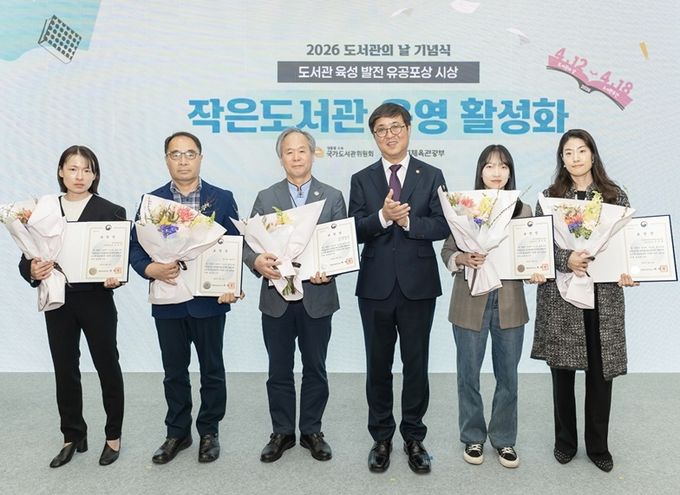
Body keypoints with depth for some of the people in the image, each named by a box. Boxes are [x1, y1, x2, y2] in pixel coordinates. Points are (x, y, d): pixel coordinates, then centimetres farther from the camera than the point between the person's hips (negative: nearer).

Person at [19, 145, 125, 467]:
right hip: (58, 302, 3)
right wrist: (33, 271, -20)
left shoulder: (111, 212, -3)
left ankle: (113, 436, 24)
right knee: (65, 371, 11)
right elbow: (26, 260, 2)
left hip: (97, 301, -2)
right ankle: (73, 436, 28)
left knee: (107, 367, 7)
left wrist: (115, 279, -24)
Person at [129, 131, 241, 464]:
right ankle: (177, 433, 29)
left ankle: (209, 431, 27)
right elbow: (136, 247, 2)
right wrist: (151, 269, -18)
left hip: (209, 299, -1)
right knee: (174, 371, 13)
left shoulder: (222, 198, 1)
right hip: (168, 301, 2)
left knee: (212, 369, 10)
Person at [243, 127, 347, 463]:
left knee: (315, 369, 11)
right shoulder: (266, 198, 5)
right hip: (277, 297, 1)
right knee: (279, 370, 10)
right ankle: (282, 432, 26)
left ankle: (311, 432, 27)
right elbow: (248, 243, 0)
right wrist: (257, 261, -22)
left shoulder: (333, 197, 3)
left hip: (317, 297, 0)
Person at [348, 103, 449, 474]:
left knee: (416, 366, 8)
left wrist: (408, 221, -18)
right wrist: (383, 217, -21)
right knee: (378, 366, 11)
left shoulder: (431, 176, 4)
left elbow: (442, 226, -4)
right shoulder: (362, 180, 6)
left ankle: (414, 438, 25)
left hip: (418, 285, -1)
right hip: (376, 286, 1)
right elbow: (355, 231, -4)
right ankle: (381, 438, 26)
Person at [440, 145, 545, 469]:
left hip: (509, 302, 2)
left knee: (508, 375, 11)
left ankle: (504, 439, 29)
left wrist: (536, 271, -14)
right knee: (468, 374, 9)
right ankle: (473, 437, 28)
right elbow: (447, 251, -1)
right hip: (471, 300, -1)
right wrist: (465, 259, -20)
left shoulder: (523, 210, 4)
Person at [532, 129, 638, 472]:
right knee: (562, 370, 8)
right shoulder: (549, 197, 3)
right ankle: (565, 441, 26)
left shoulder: (615, 196, 5)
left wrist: (627, 273, -14)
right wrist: (566, 259, -20)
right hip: (560, 294, 0)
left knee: (601, 371, 6)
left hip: (604, 295, 0)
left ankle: (598, 445, 24)